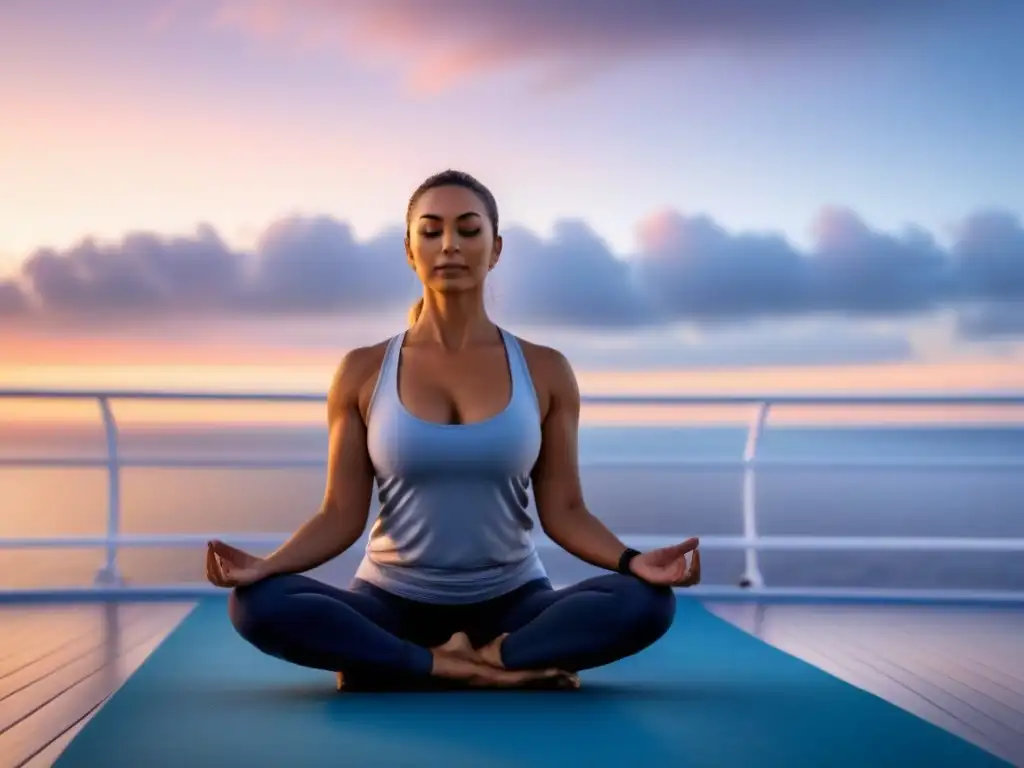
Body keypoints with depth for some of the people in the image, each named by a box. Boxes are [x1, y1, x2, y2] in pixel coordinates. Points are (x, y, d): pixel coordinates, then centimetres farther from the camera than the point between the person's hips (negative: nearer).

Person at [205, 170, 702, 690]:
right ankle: (507, 670, -25)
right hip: (392, 604, 0)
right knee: (258, 604, -30)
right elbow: (341, 515, -3)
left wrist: (632, 561, -20)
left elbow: (562, 511, -1)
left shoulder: (545, 372, 1)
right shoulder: (362, 373, -1)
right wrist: (264, 565, -21)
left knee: (646, 602, -28)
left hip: (511, 604, 1)